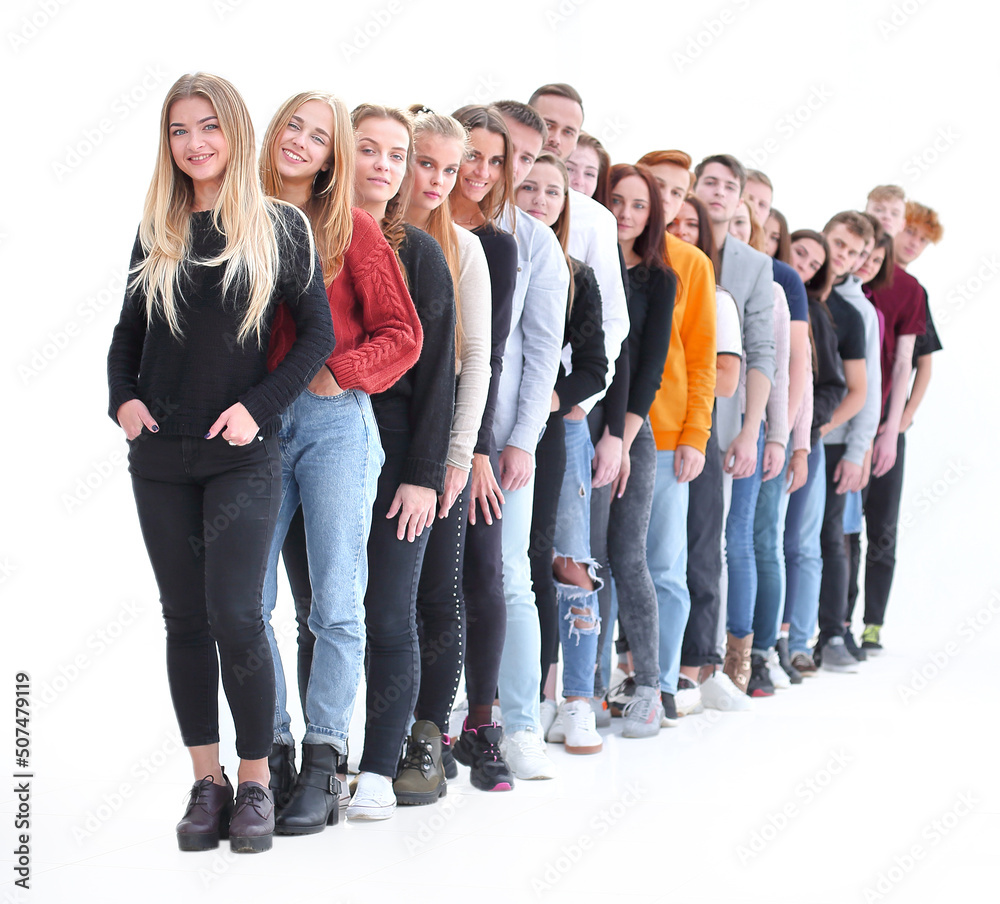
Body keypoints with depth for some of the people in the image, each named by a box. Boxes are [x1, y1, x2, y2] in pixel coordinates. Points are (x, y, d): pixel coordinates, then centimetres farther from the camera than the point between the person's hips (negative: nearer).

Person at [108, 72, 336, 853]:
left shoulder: (280, 226, -1)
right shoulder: (156, 233, 10)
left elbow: (319, 334, -2)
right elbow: (128, 333, 17)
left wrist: (258, 408, -12)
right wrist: (122, 398, -1)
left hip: (242, 456, -4)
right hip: (160, 458, 4)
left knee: (235, 618, -10)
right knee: (185, 619, 7)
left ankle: (256, 781, 4)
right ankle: (206, 780, 16)